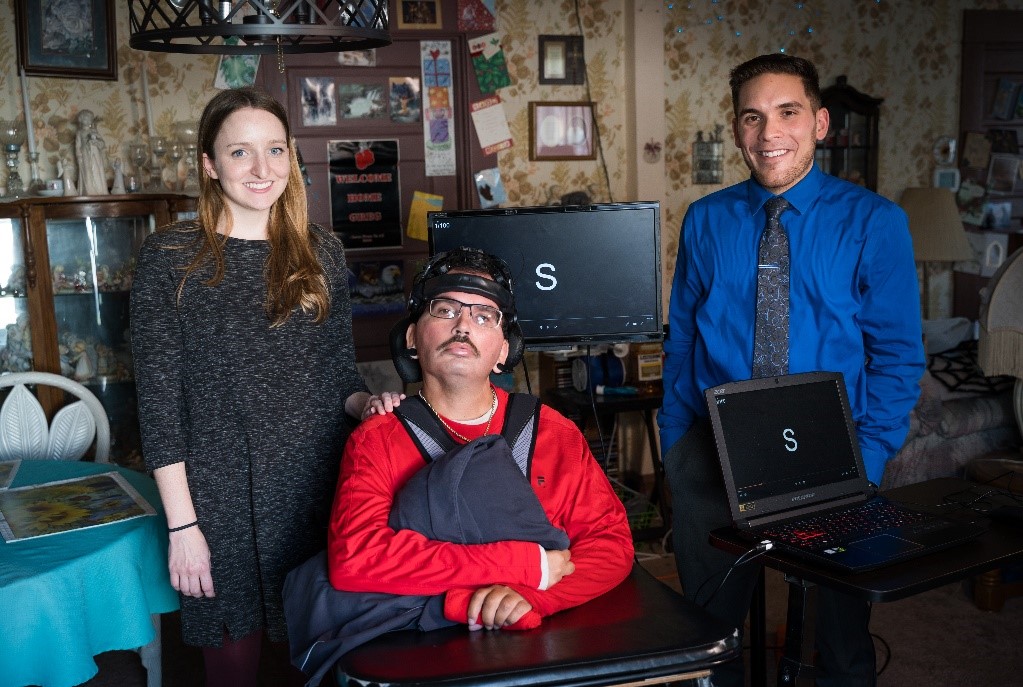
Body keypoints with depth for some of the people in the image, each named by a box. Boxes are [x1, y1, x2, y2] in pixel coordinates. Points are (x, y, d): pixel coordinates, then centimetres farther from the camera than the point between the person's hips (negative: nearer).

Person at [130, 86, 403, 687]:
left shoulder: (322, 252, 4)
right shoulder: (171, 256, -5)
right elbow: (159, 397, -6)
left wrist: (364, 403, -11)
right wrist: (181, 524, -9)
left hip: (323, 488, 3)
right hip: (223, 500, -2)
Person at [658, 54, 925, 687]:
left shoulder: (874, 223, -3)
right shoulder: (705, 221, 3)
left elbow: (898, 355, -3)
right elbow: (681, 343, 7)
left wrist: (865, 462, -14)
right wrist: (676, 452, -1)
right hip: (714, 451, 2)